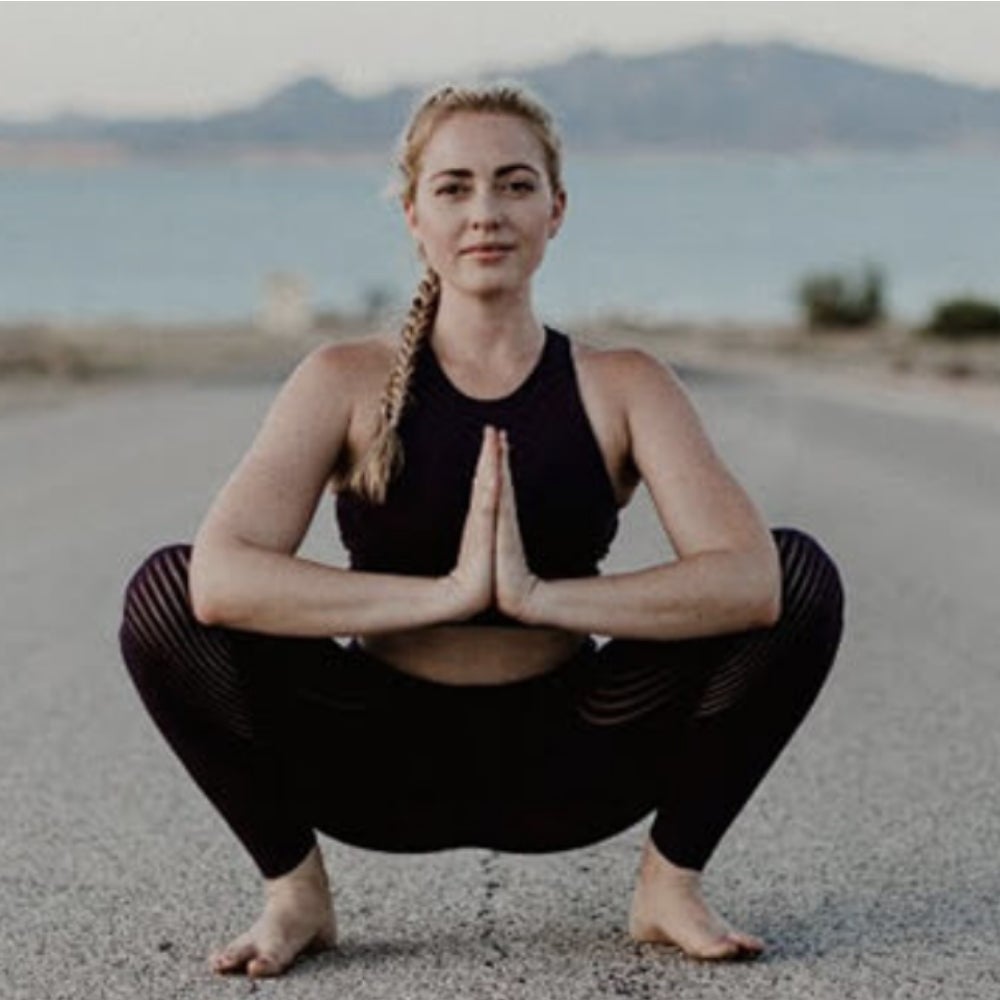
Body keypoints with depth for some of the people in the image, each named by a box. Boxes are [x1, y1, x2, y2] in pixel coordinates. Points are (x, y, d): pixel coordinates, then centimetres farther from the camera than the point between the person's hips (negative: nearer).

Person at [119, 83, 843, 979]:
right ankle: (293, 889, -2)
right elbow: (220, 576, -26)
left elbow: (752, 581, -22)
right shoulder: (350, 383, -9)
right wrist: (445, 593, -34)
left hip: (564, 764, 1)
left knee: (804, 576, -17)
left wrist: (538, 595, -33)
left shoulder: (621, 389, -6)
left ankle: (671, 882, 1)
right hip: (388, 764, 0)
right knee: (165, 595, -24)